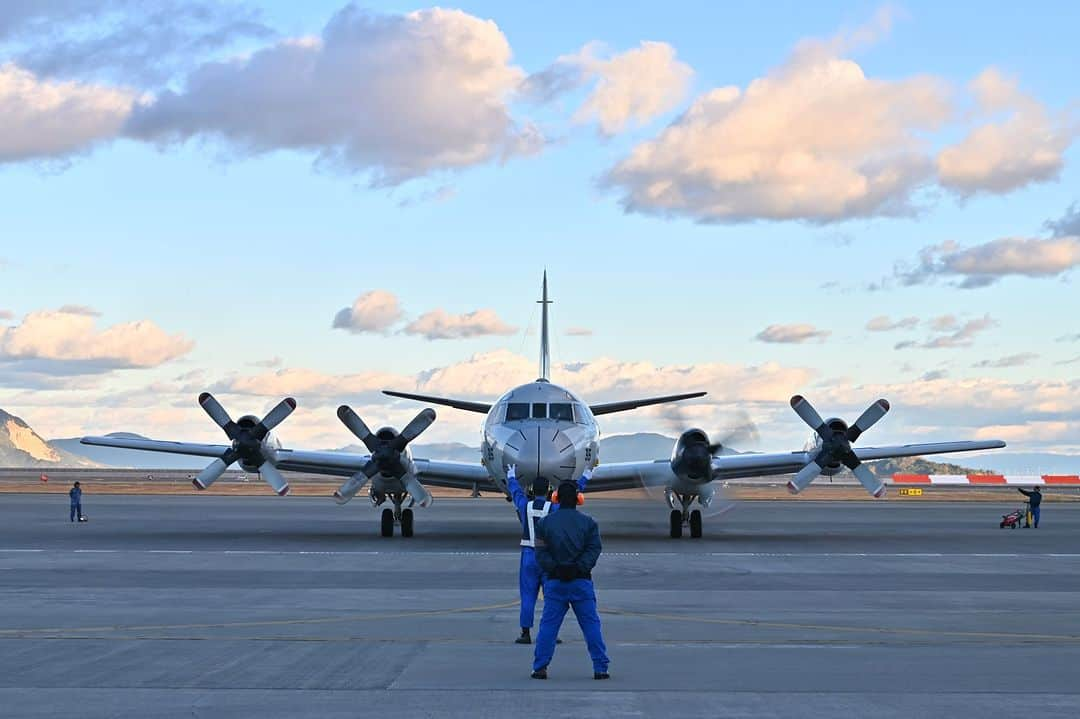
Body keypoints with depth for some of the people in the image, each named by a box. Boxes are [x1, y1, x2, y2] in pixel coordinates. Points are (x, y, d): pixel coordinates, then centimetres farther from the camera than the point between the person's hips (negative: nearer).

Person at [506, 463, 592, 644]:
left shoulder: (525, 506, -3)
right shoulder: (554, 508, -7)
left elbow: (515, 492, 19)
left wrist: (511, 477, 39)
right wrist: (584, 479, 24)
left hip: (529, 556, 1)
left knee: (528, 596, 4)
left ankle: (526, 634, 3)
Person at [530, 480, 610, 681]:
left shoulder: (545, 522, 4)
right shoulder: (588, 522, 2)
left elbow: (541, 551, -3)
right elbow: (594, 549, -6)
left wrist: (553, 568, -6)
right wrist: (581, 568, -9)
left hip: (555, 581, 1)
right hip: (581, 581, -1)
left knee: (548, 625, 3)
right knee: (591, 624, 3)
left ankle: (540, 667, -1)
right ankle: (600, 668, 0)